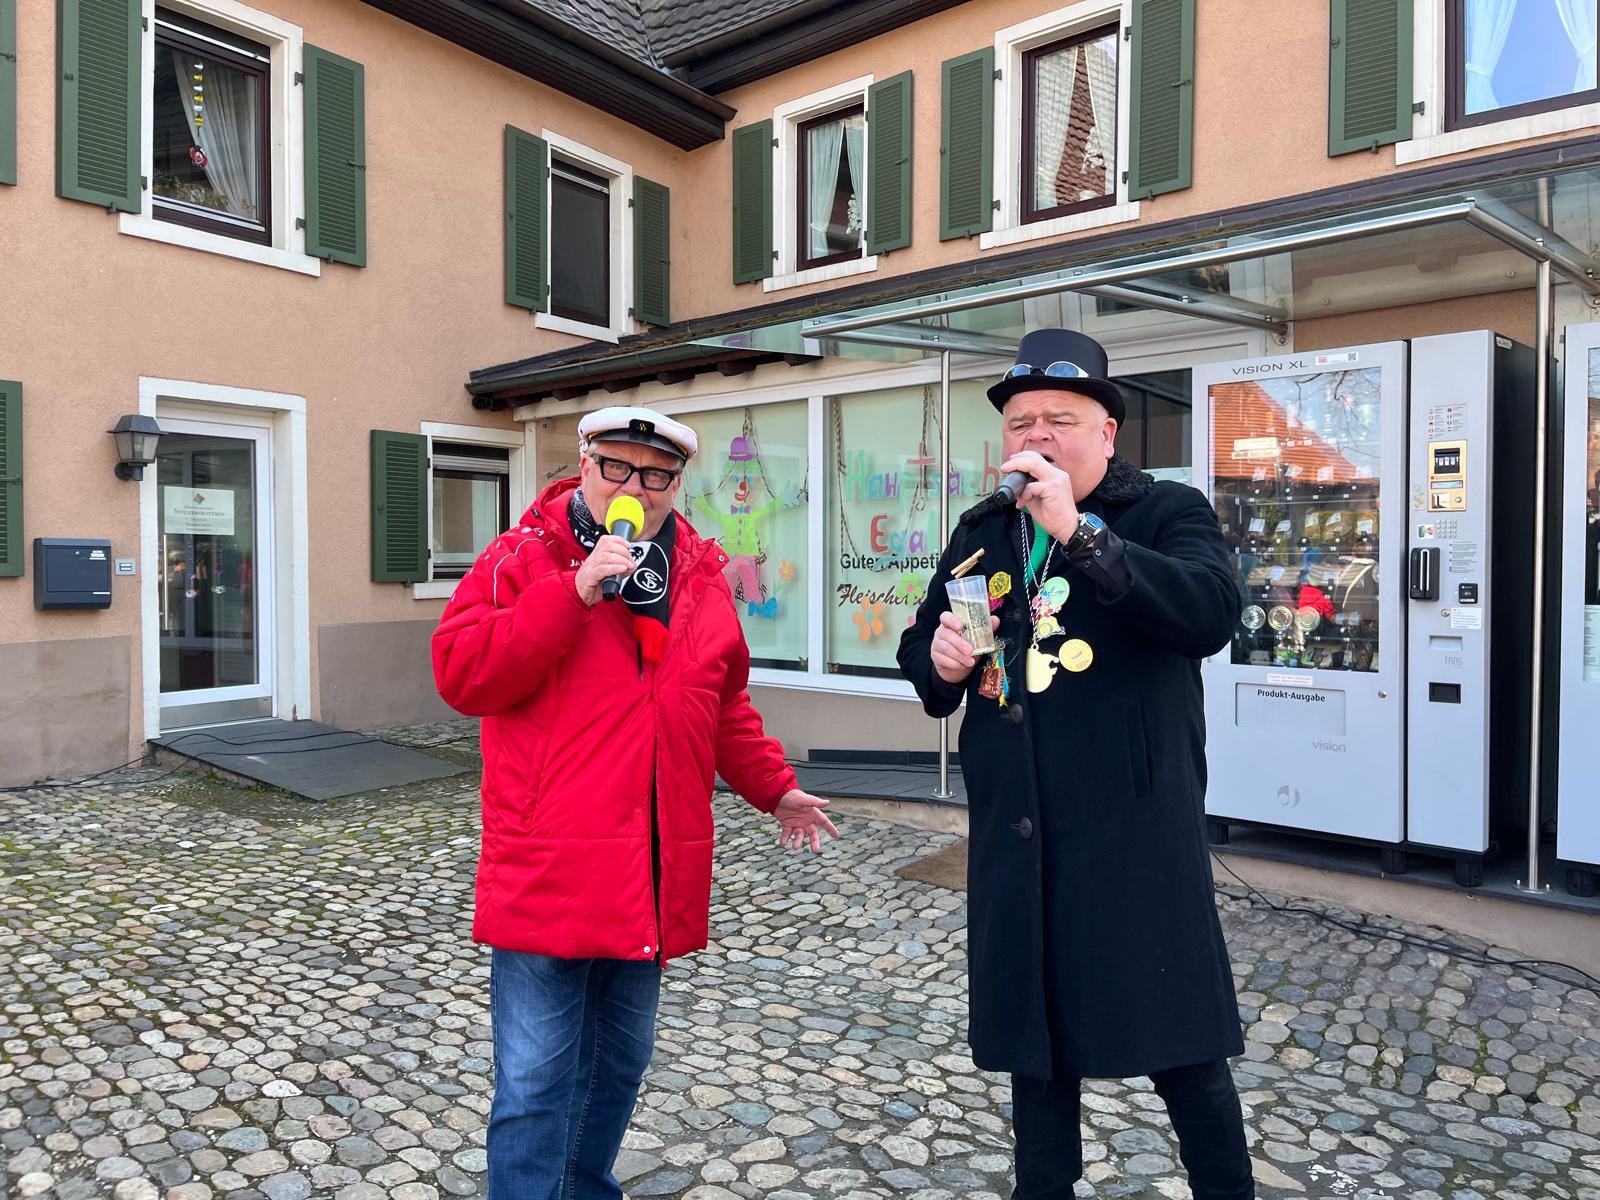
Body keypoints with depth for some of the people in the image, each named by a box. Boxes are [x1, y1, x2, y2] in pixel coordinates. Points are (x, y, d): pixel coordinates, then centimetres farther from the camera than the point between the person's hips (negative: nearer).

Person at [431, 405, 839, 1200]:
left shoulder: (699, 576, 11)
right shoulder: (523, 559, -4)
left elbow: (724, 703, 22)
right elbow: (460, 673, -16)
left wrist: (773, 787, 21)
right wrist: (575, 590, -21)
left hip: (654, 879, 6)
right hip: (548, 873, -5)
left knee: (620, 1062, 20)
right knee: (536, 1080, 1)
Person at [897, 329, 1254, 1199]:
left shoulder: (1167, 513, -2)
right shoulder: (980, 533, 12)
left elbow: (1213, 613, -22)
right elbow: (918, 648, 19)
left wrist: (1079, 532, -28)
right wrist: (939, 662, -5)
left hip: (1135, 836, -4)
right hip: (1016, 837, 5)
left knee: (1181, 1050, 6)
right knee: (1034, 1047, 16)